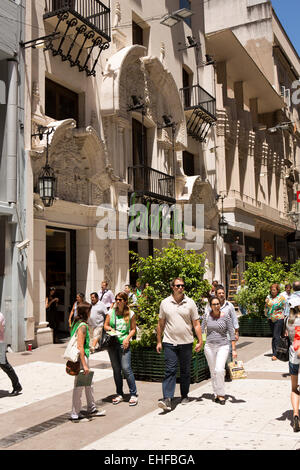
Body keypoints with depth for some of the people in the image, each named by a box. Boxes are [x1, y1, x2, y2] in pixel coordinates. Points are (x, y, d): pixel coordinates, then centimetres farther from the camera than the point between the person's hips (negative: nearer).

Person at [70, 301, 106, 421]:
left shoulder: (77, 323, 9)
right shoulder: (82, 326, -19)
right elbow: (80, 347, -23)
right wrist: (84, 365, -22)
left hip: (83, 356, 10)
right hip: (81, 357, -10)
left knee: (88, 383, 18)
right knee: (79, 386, 1)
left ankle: (92, 409, 30)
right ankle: (75, 414, 12)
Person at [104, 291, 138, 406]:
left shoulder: (130, 313, 2)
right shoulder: (111, 312, 8)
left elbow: (133, 329, 5)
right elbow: (105, 326, 13)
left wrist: (127, 338, -10)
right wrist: (110, 329, -8)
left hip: (124, 343, -3)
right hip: (112, 343, 3)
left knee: (126, 368, -11)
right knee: (116, 369, 8)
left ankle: (133, 394, 0)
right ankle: (119, 394, 19)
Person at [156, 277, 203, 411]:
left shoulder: (190, 303, 1)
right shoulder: (165, 303, 3)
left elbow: (196, 324, 2)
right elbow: (161, 324, 9)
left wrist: (200, 341, -4)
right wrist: (159, 341, 8)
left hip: (186, 343, 1)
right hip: (169, 342, -1)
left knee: (185, 371, 11)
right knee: (170, 371, -7)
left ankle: (184, 395, 27)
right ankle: (167, 399, -12)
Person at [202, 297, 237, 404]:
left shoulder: (226, 316, -2)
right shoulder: (207, 316, 3)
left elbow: (231, 333, 0)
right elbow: (201, 330, 9)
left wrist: (234, 349, -3)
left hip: (223, 346, -2)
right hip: (209, 346, 3)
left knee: (219, 370, -17)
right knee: (213, 372, 7)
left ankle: (221, 394, -3)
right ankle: (216, 394, 21)